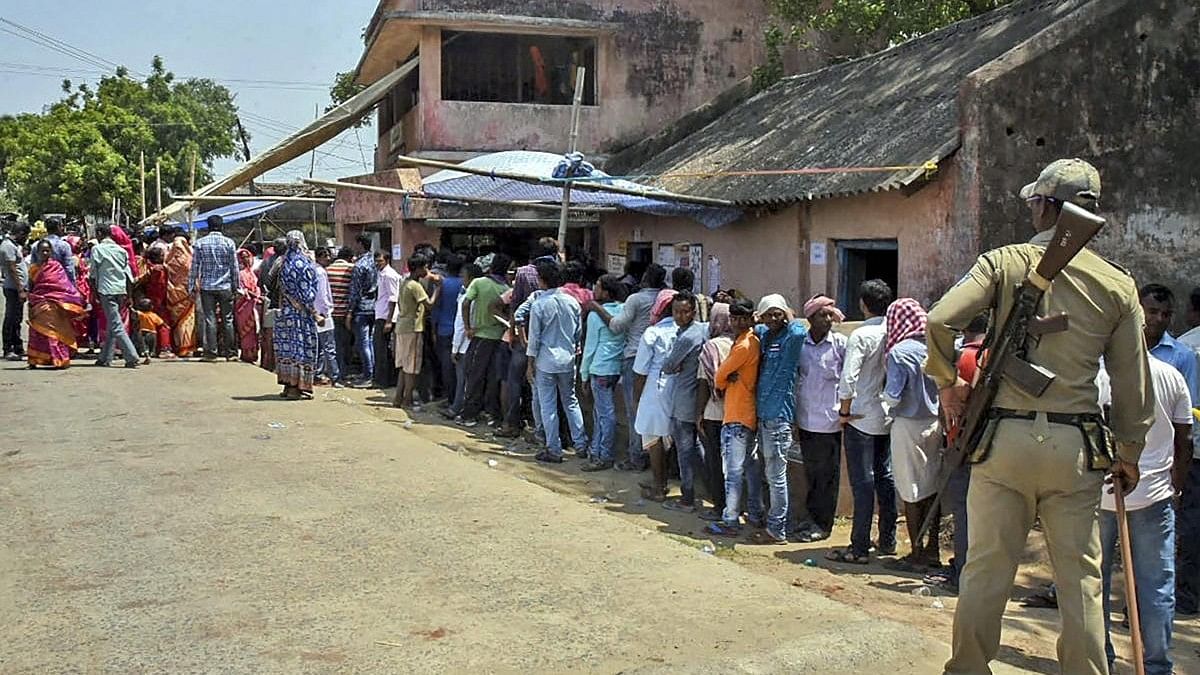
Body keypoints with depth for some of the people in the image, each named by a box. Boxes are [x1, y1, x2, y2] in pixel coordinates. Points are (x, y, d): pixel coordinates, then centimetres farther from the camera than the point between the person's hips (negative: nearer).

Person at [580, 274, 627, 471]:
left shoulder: (596, 315, -12)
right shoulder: (623, 311, 6)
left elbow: (590, 347, -7)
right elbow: (625, 339, 11)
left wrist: (584, 375, 1)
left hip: (601, 369, -7)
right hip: (616, 367, 7)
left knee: (605, 413, -3)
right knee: (600, 410, 17)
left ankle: (604, 457, 3)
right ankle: (596, 451, 25)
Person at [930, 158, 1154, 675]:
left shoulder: (1004, 262, -2)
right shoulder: (1117, 283, 3)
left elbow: (940, 321, -15)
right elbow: (1133, 381, 7)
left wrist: (947, 382, 2)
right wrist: (1129, 452, 18)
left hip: (1004, 436, -1)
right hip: (1075, 444, 1)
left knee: (986, 568, 8)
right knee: (1080, 578, 10)